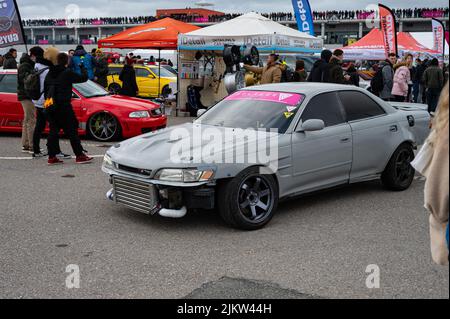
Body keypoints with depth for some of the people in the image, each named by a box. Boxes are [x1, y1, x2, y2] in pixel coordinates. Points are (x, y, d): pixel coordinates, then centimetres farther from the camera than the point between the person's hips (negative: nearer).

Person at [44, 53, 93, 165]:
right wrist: (83, 67, 15)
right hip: (63, 105, -6)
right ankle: (80, 155, 3)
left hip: (51, 106, 7)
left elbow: (45, 88, 16)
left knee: (53, 130, 9)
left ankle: (52, 157, 8)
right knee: (71, 130, -1)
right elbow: (83, 78, -3)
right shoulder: (67, 73, -8)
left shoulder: (50, 73, 13)